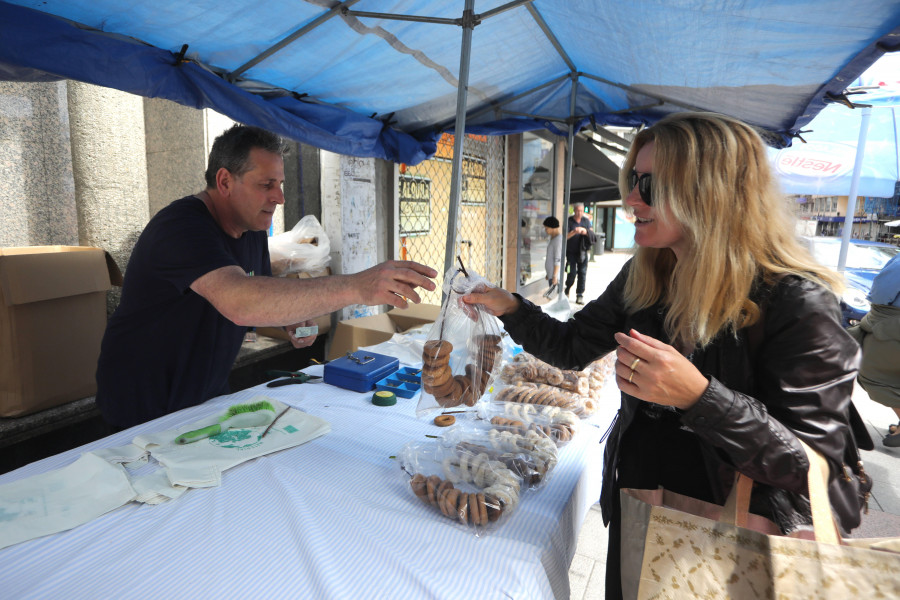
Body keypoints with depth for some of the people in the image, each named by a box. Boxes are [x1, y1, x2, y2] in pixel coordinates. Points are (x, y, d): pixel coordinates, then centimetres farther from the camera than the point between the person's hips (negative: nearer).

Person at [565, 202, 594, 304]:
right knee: (572, 273, -5)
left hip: (582, 252, 3)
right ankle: (566, 290, 22)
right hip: (571, 252, -3)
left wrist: (585, 231, -24)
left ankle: (580, 295, 3)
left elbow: (592, 233, -2)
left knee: (582, 273, -2)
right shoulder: (569, 221, -6)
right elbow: (565, 236, -14)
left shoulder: (586, 220, 6)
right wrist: (574, 232, -32)